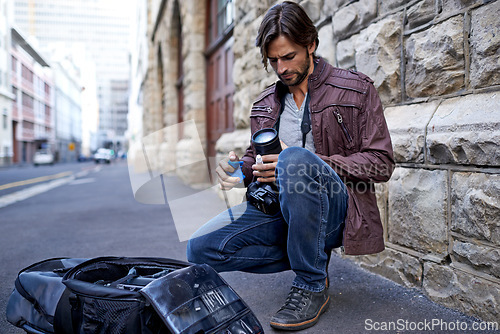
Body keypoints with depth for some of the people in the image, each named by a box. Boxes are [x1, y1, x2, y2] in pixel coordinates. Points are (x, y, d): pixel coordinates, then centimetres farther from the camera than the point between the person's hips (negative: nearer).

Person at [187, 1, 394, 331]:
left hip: (337, 210, -4)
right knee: (200, 248, -14)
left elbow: (381, 162, -5)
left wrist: (311, 167, -19)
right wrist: (238, 167, -4)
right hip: (277, 210, 5)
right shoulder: (265, 104, 14)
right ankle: (312, 258, 0)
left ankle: (312, 284, -16)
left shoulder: (356, 89, 1)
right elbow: (256, 157, 23)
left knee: (294, 158, -36)